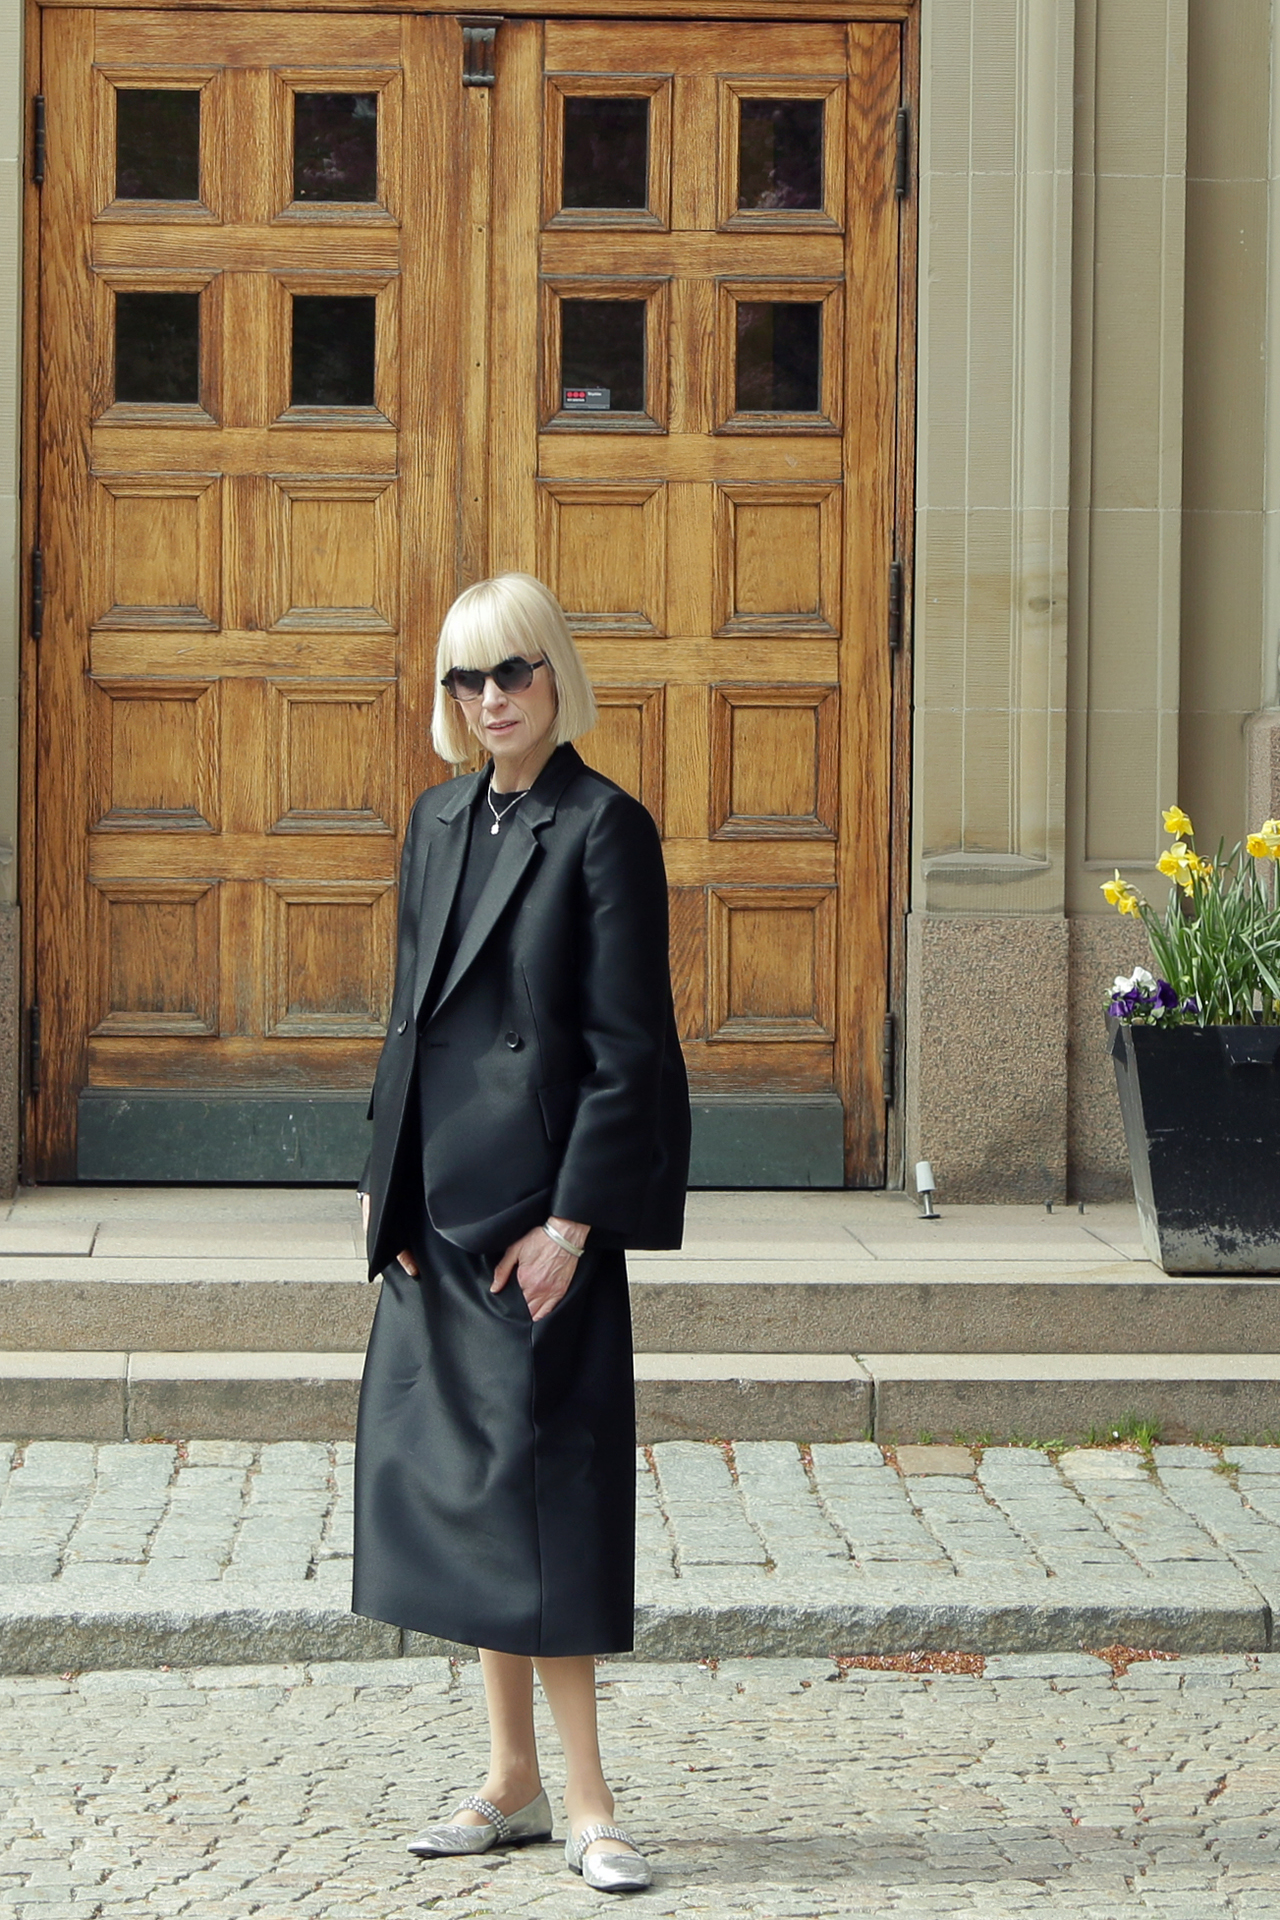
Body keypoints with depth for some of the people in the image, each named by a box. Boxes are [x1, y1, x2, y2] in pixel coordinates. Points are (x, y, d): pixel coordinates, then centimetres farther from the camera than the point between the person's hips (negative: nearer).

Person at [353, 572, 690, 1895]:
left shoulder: (603, 828, -9)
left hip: (539, 1190, -7)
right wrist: (382, 1177, 10)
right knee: (458, 1472, 9)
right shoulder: (439, 820, 12)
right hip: (438, 1194, 7)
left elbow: (628, 1043, -12)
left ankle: (583, 1802, 0)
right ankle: (514, 1784, 18)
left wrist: (574, 1216, -16)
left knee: (537, 1468, -7)